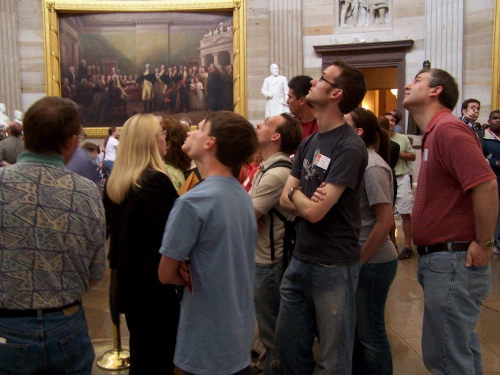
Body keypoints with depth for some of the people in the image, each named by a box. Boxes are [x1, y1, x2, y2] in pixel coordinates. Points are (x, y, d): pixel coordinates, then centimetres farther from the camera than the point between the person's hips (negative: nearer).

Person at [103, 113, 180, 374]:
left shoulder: (114, 182, 4)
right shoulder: (156, 180, -22)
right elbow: (168, 232, -22)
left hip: (127, 274, 8)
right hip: (152, 276, -8)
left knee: (140, 343, 23)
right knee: (159, 349, 8)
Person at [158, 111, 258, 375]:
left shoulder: (192, 202, -23)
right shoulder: (244, 196, 1)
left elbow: (166, 274, -15)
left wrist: (189, 277, 3)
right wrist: (192, 271, -6)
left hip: (207, 342, -7)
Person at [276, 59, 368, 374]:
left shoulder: (350, 147, -18)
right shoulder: (309, 143, 9)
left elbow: (314, 211, -22)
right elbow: (286, 201, 5)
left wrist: (296, 194, -2)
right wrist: (306, 201, -17)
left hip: (334, 265, -8)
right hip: (301, 259, 8)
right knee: (289, 343, 20)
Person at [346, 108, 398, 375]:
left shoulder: (373, 166, -17)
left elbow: (385, 221, -20)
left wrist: (360, 260, -15)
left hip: (373, 262, -8)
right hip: (356, 259, 8)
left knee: (370, 332, 7)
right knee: (355, 326, 20)